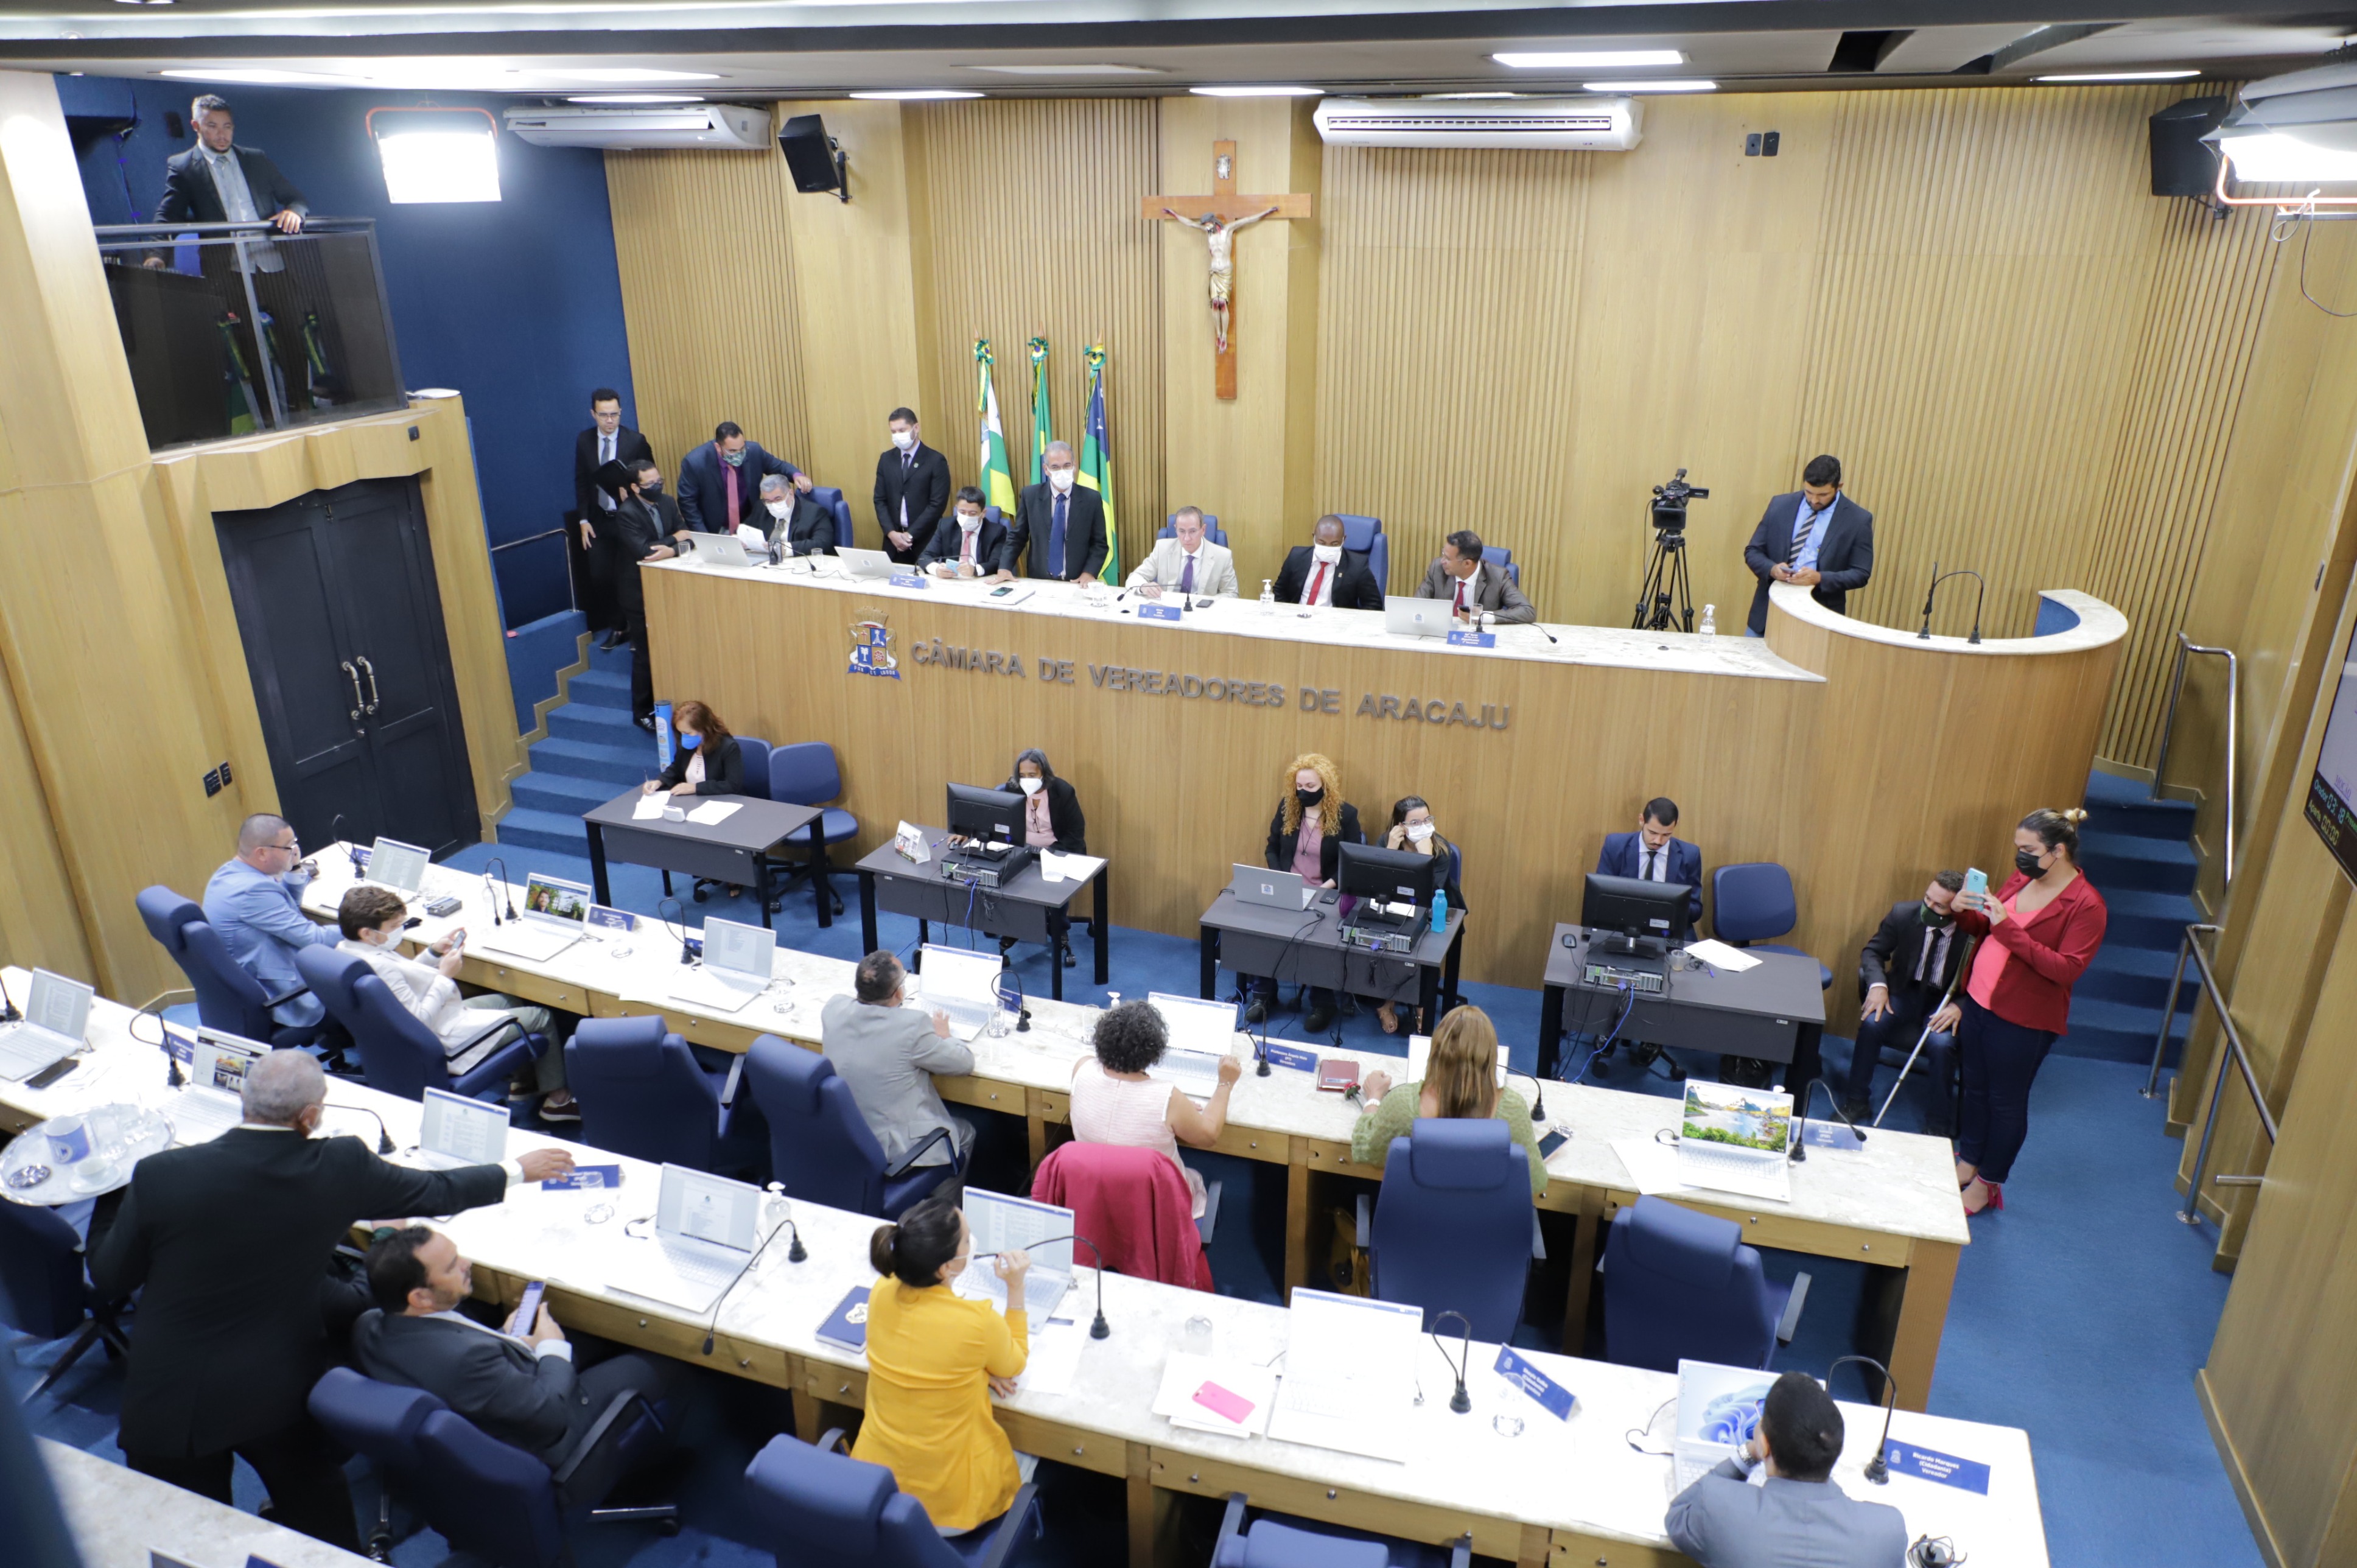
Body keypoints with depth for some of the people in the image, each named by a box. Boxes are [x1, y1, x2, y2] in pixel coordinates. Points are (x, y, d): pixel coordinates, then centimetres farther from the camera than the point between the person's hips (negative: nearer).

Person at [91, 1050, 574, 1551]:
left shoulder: (161, 1175, -18)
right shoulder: (340, 1167, -16)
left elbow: (107, 1280, -3)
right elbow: (436, 1192, -1)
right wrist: (518, 1169, 15)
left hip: (174, 1404, 0)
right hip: (282, 1394, 1)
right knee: (325, 1530, 21)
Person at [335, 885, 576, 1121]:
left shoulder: (347, 949, -3)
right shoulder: (381, 967, -34)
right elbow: (421, 1021, -30)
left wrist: (434, 953, 2)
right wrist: (445, 975, -22)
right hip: (447, 1035, -11)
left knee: (510, 1002, 27)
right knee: (542, 1017, 2)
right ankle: (555, 1096, 20)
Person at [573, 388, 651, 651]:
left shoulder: (636, 441, -10)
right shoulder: (583, 441, 0)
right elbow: (581, 482, 6)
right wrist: (583, 520, 1)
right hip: (599, 520, 3)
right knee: (600, 576, 1)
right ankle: (618, 627, 17)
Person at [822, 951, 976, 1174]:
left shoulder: (833, 1008, -11)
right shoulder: (913, 1025, -27)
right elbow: (965, 1063, -12)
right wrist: (942, 1035, 7)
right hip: (894, 1149, -6)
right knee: (966, 1132, 25)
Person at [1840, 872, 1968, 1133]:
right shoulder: (1904, 913, -12)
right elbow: (1873, 951, 0)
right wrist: (1878, 984, -18)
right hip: (1906, 991, 2)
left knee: (1941, 1043, -31)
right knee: (1872, 1023, -25)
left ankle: (1937, 1125, -12)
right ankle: (1856, 1102, -7)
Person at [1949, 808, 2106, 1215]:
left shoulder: (2086, 905, -17)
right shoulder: (2022, 878, 3)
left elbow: (2067, 969, -24)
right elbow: (1984, 929, 14)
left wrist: (2009, 928, -31)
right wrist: (1964, 911, -9)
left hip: (2022, 1020, -6)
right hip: (1978, 1001, 7)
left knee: (2006, 1102, 9)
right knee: (1975, 1088, 19)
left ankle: (1987, 1184, 24)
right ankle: (1967, 1163, 36)